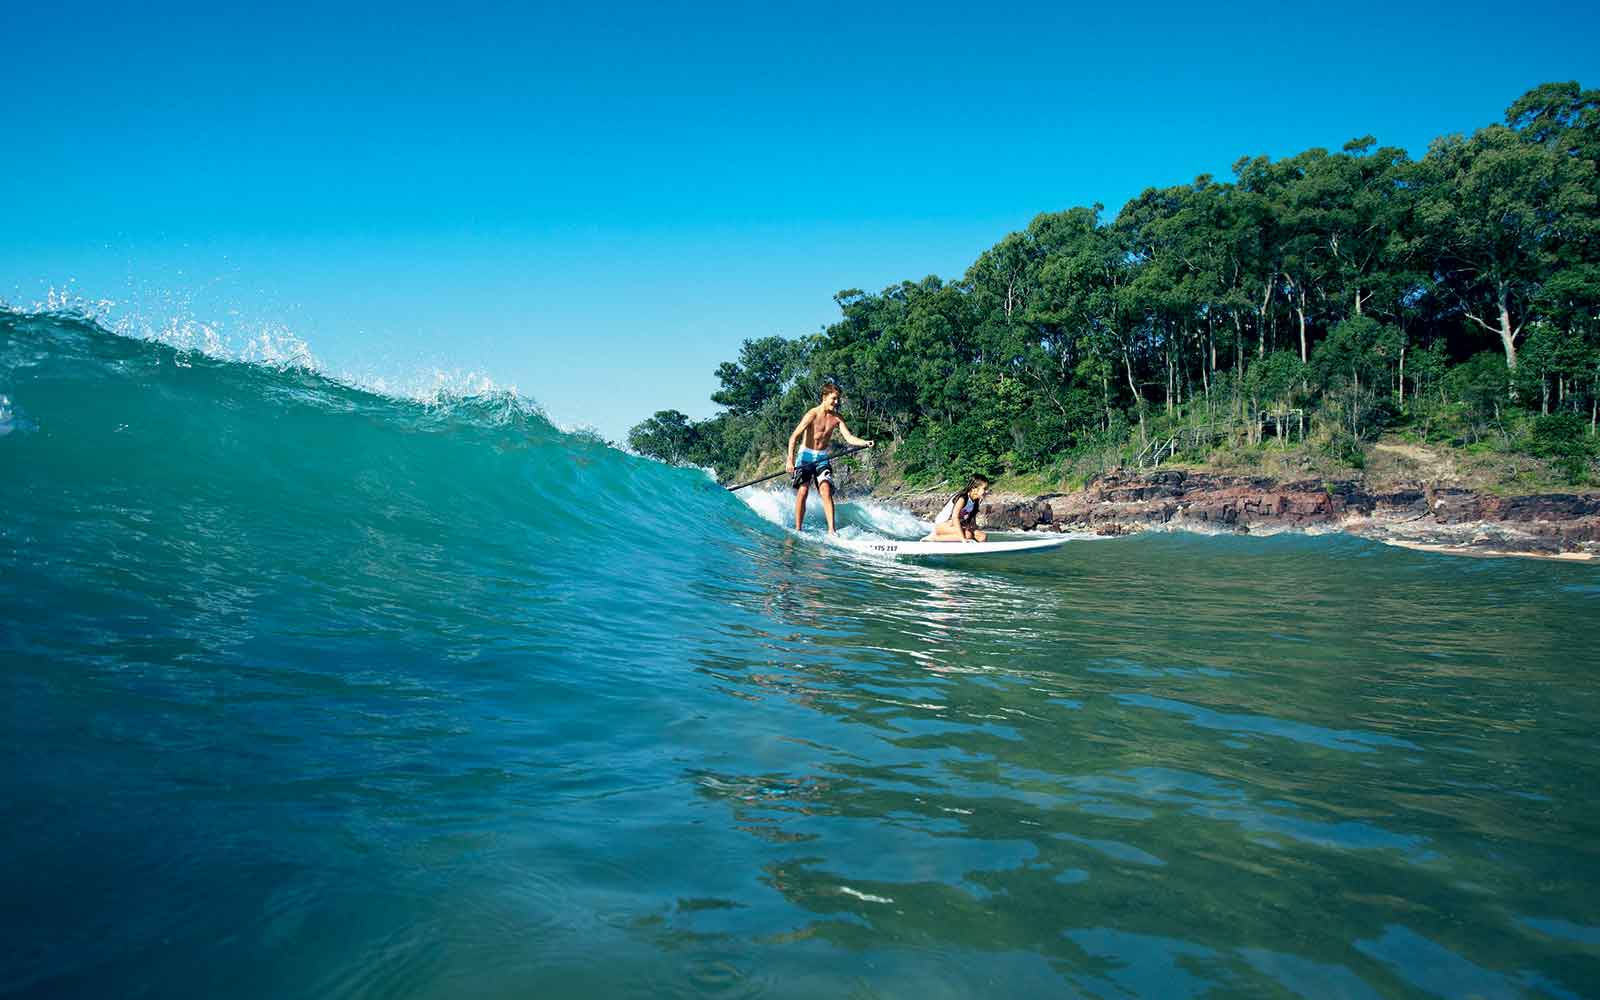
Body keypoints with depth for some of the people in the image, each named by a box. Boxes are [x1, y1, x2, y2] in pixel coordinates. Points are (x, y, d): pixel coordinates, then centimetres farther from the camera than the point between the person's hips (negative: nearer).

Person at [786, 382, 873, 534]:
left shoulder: (836, 418, 0)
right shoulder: (813, 414, -15)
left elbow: (849, 438, -5)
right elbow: (794, 437, -20)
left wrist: (865, 443, -24)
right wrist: (790, 459, -31)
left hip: (822, 458, 3)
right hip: (806, 455, -3)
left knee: (826, 490, -13)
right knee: (802, 491, -11)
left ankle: (831, 530, -17)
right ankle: (798, 530, 0)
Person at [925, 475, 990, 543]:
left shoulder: (975, 502, 4)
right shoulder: (962, 499, -20)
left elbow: (972, 521, 6)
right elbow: (955, 517, -30)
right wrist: (963, 538, -36)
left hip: (956, 526, 8)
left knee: (983, 536, -9)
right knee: (968, 534, -33)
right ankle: (934, 537, -23)